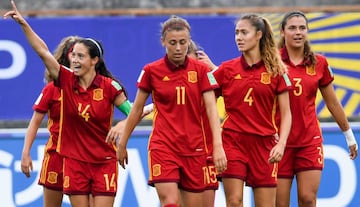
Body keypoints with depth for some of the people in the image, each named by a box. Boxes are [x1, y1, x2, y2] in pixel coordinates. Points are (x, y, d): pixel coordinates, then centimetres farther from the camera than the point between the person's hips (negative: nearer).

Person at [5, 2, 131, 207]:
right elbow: (42, 51, -8)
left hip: (104, 162, -2)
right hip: (74, 161, 2)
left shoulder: (109, 86, -9)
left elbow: (132, 113, -5)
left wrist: (121, 126, -26)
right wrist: (23, 24, -16)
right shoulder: (66, 80, -2)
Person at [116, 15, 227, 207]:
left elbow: (211, 109, -5)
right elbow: (137, 109, 10)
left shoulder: (201, 70, 1)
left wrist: (218, 145, -17)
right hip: (163, 146, -2)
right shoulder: (151, 71, 0)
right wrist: (122, 144, 15)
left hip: (194, 148, 2)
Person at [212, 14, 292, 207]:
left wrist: (281, 143, -12)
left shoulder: (276, 70, 1)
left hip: (264, 144, 0)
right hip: (233, 142, 0)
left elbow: (286, 114, 2)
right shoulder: (227, 68, 5)